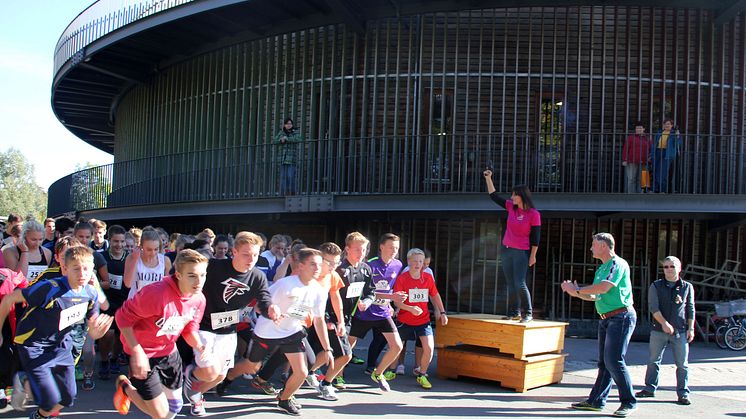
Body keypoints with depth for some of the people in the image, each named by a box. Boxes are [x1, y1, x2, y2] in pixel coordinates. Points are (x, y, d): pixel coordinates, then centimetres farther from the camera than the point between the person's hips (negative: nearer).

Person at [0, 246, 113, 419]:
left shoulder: (91, 293, -9)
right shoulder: (50, 289, -29)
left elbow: (93, 333, -3)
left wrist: (97, 330, -27)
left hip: (60, 344, 6)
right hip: (33, 345, -6)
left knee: (68, 397, 7)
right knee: (51, 400, -12)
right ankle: (24, 381, 18)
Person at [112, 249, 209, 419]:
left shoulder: (199, 299, -10)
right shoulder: (157, 293, -32)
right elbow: (124, 316, -23)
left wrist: (199, 346, -17)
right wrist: (137, 352, -25)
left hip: (169, 352, 7)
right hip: (144, 355, -6)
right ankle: (125, 386, 23)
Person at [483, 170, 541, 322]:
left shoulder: (534, 214, -11)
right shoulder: (511, 207, 4)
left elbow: (536, 237, -9)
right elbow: (494, 196, 13)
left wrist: (533, 255, -10)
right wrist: (488, 178, 6)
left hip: (521, 252, -6)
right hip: (506, 249, 6)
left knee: (520, 284, -11)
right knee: (511, 284, 8)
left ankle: (528, 314, 0)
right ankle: (514, 313, 14)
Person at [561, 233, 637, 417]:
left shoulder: (618, 264, -11)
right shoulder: (601, 269, 19)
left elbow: (604, 287, -24)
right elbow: (596, 296, 21)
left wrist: (578, 290, -13)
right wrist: (576, 293, 6)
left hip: (621, 317, -9)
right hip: (606, 319, 9)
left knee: (614, 360, -13)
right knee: (604, 361, 9)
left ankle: (629, 402, -3)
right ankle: (596, 400, 12)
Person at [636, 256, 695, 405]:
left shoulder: (687, 287, 7)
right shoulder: (656, 286, 3)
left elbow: (690, 309, 10)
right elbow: (653, 307, -7)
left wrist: (691, 328, 4)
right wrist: (664, 323, -18)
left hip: (680, 331, 0)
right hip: (658, 330, 0)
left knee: (682, 363, 1)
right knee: (654, 361, 8)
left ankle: (683, 393, 8)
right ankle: (650, 388, 19)